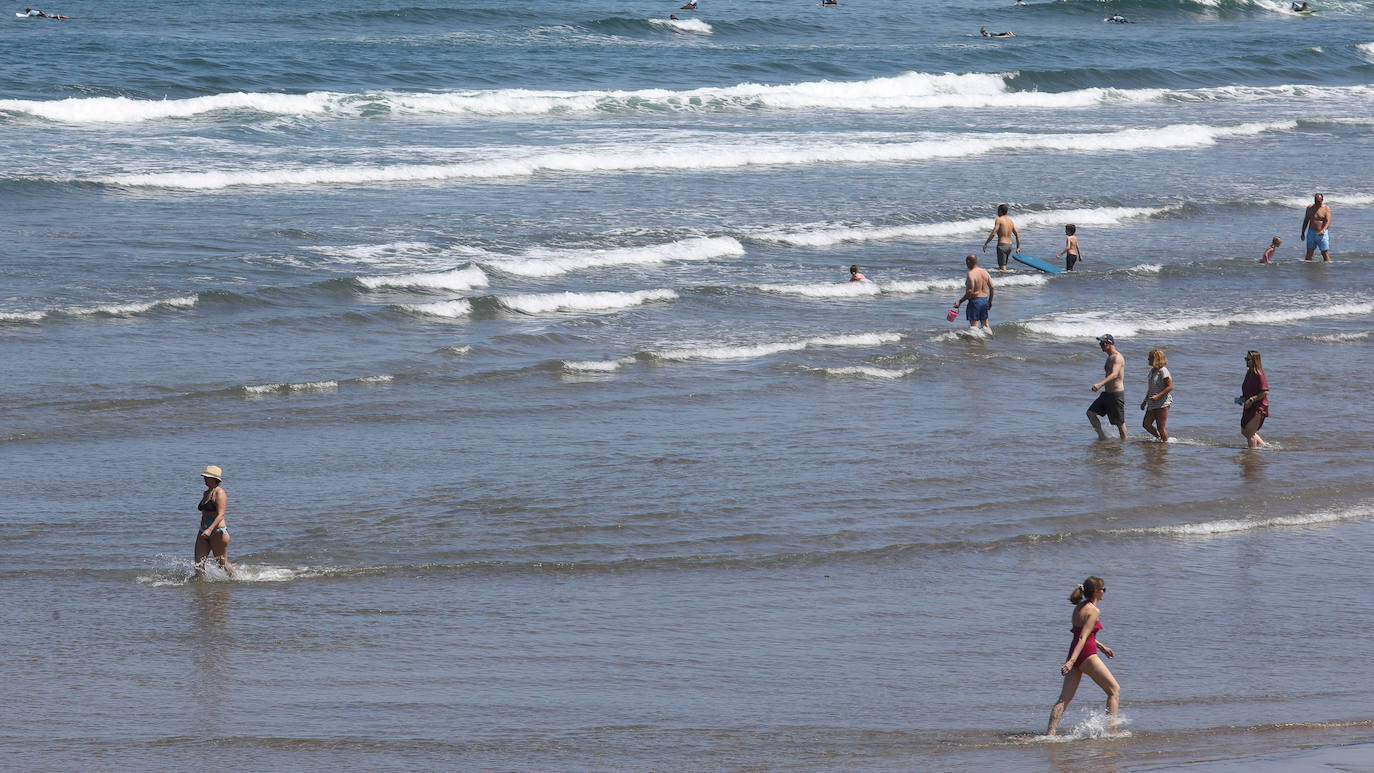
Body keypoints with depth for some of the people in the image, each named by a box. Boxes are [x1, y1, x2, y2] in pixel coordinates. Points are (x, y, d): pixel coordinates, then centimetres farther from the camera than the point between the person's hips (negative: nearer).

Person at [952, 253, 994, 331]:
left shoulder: (971, 274, -16)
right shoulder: (985, 272, 7)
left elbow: (970, 292, -21)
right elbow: (991, 288, 10)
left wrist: (960, 302, -14)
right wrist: (990, 301, 21)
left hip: (975, 300, -8)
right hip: (985, 299, 8)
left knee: (974, 324, -6)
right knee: (985, 324, 17)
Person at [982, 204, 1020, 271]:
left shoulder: (999, 220, -9)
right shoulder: (1010, 221, 13)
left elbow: (993, 233, -16)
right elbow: (1017, 235, 14)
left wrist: (986, 243, -10)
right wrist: (1018, 247, 20)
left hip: (1002, 245, -7)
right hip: (1009, 245, 7)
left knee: (1002, 267, -9)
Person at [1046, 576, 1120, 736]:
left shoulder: (1079, 607, 15)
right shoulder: (1093, 611, -12)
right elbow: (1083, 637, -19)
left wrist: (1101, 646, 33)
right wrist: (1072, 661, -25)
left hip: (1074, 653, 8)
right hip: (1087, 656, -8)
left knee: (1065, 698, 2)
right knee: (1114, 690, 7)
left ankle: (1049, 733, -7)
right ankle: (1112, 729, 4)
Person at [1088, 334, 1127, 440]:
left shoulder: (1117, 357, -16)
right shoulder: (1110, 358, 15)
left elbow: (1114, 374, -31)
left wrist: (1100, 384, -44)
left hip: (1116, 394, -9)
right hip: (1106, 393, 9)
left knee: (1119, 422, 0)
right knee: (1091, 413, 1)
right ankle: (1102, 436, 8)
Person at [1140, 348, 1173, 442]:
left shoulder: (1163, 371, -14)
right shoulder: (1152, 370, 14)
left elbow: (1170, 387, -18)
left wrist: (1158, 396, -25)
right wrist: (1145, 401, 23)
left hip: (1163, 403, -9)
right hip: (1152, 404, 9)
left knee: (1160, 427, -5)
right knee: (1146, 424, 6)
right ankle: (1160, 438, 23)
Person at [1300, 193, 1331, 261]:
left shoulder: (1326, 208, -3)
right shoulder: (1310, 208, 7)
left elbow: (1328, 221, -13)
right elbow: (1306, 221, 15)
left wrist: (1323, 230, -30)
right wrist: (1303, 233, 15)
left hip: (1322, 234, -3)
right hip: (1311, 233, 3)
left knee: (1325, 253, -3)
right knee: (1309, 254, -1)